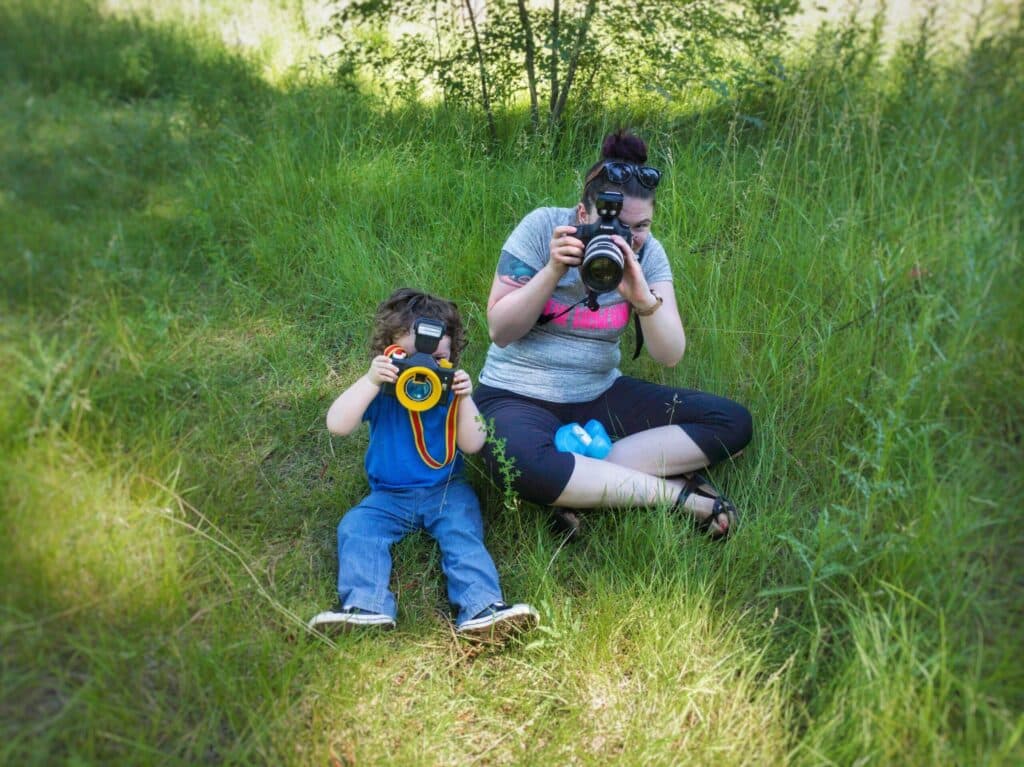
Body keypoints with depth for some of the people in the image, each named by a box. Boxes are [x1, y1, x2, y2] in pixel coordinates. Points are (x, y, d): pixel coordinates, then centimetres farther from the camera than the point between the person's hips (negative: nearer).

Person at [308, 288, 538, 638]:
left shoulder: (452, 390, -4)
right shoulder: (381, 392, -10)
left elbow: (472, 445, -9)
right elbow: (337, 425, -24)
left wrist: (465, 399, -22)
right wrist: (370, 381, -32)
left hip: (446, 490, 0)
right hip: (389, 496, 0)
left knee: (463, 531, -25)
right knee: (356, 527, -21)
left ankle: (482, 608, -36)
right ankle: (365, 606, -34)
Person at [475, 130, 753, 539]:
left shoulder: (647, 252, -3)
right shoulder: (542, 228, -12)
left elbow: (670, 355, -11)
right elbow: (500, 332, -14)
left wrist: (642, 297, -29)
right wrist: (553, 271, -27)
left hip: (600, 395, 5)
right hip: (517, 395, -4)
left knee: (732, 421, -9)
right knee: (524, 464, -40)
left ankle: (578, 488, -21)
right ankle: (681, 494, -22)